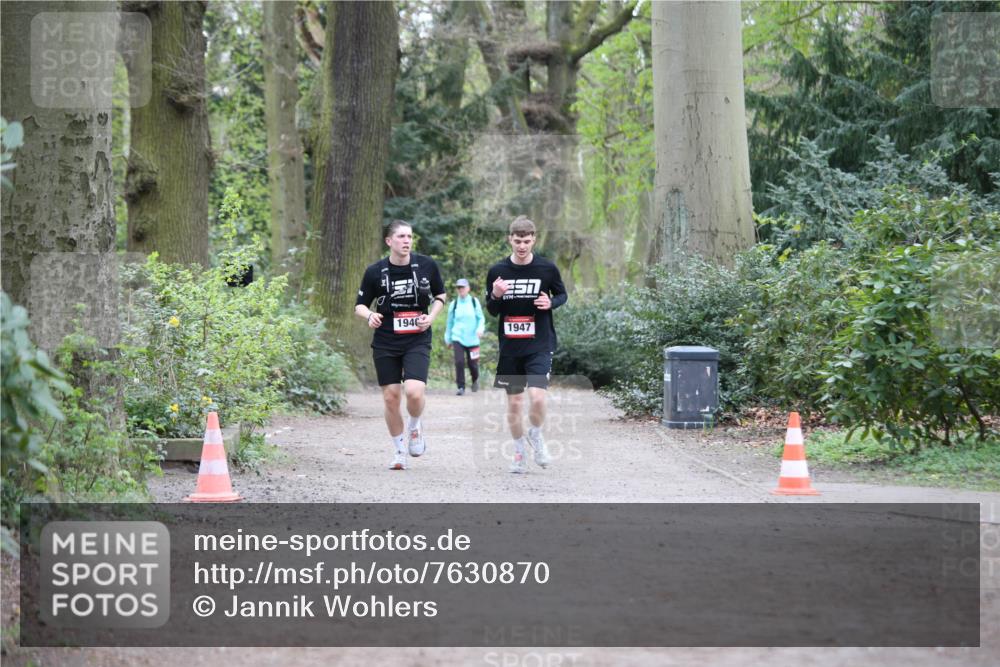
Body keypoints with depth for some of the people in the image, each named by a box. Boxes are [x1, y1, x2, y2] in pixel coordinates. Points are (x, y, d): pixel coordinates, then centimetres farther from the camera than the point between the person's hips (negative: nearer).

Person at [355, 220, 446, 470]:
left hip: (417, 341, -1)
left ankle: (415, 426, 14)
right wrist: (369, 315, -17)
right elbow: (360, 305, 5)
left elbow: (440, 295, 13)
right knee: (391, 398, 2)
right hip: (385, 343, 1)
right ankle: (400, 451, 20)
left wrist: (431, 317, -4)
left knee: (414, 391, -20)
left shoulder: (426, 265, -2)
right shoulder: (375, 272, -5)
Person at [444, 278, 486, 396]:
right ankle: (461, 387, -6)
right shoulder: (454, 304, 6)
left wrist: (480, 329, -13)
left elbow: (481, 318, 8)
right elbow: (450, 322, 16)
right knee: (459, 362, -15)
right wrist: (448, 339, 19)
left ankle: (475, 380, 34)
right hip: (458, 338, 0)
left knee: (472, 364, 3)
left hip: (472, 338, 0)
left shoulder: (474, 302, 3)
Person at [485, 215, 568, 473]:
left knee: (537, 397, -18)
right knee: (514, 403, 6)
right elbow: (492, 311, 8)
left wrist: (551, 302, -11)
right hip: (509, 346, 2)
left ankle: (536, 436, 12)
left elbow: (562, 295, 12)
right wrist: (495, 296, -14)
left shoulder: (547, 268, -3)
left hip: (540, 345, -2)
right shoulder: (497, 271, 0)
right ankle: (519, 452, 23)